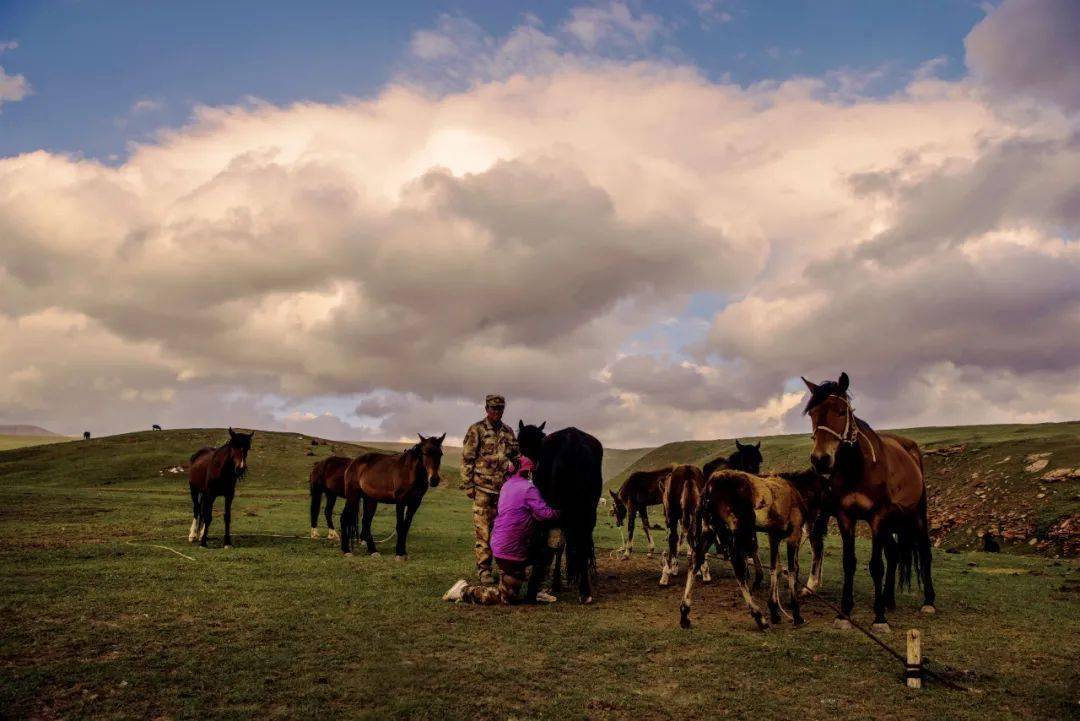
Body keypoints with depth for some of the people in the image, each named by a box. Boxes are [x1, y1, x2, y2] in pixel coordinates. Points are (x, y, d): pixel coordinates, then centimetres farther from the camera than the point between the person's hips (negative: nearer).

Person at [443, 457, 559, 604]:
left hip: (499, 542, 9)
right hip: (510, 550, -9)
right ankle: (464, 591, 5)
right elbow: (544, 513, -22)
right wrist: (559, 512, -5)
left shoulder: (509, 483, 11)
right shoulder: (528, 488, -16)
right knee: (508, 597, 2)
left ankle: (535, 591, 23)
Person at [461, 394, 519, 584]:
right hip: (483, 488, -4)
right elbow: (466, 458, -3)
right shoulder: (476, 430, -2)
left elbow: (516, 456, 19)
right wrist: (468, 485, -8)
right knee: (483, 530, -3)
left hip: (504, 488, 4)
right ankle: (483, 568, 5)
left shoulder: (508, 431, 12)